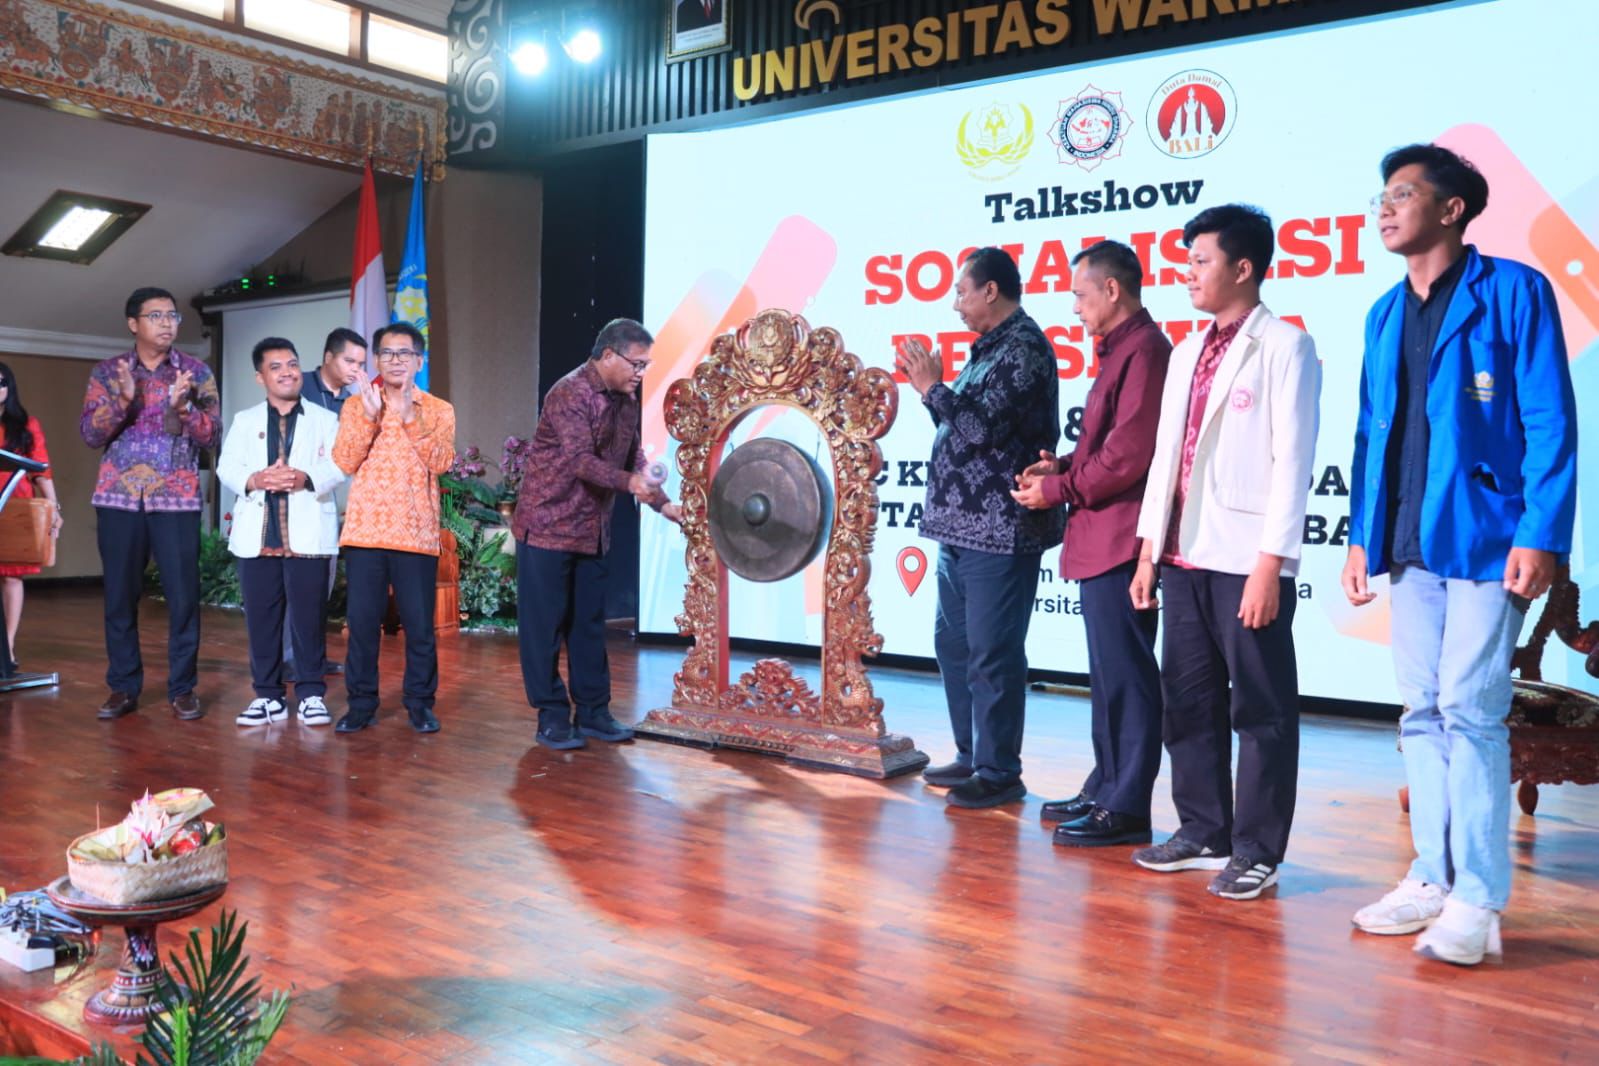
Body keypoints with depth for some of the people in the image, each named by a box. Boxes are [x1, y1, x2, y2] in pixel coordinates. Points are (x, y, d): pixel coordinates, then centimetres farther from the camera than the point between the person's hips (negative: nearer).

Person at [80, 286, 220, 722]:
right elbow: (90, 434, 0)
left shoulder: (197, 372, 5)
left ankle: (182, 688, 7)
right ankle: (123, 687, 15)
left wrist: (182, 406, -20)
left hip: (177, 499, -1)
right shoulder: (106, 372, 7)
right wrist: (123, 399, -16)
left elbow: (212, 436, -2)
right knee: (119, 595, 4)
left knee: (183, 596, -3)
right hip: (118, 498, 1)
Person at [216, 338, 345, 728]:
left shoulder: (325, 419, 11)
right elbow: (226, 467, 5)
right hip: (258, 535, 3)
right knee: (261, 617, 5)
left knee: (309, 616, -2)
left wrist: (307, 477, -23)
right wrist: (254, 479, -17)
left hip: (307, 534, -2)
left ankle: (311, 694, 5)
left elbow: (339, 465, -4)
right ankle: (267, 695, 13)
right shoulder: (245, 420, 17)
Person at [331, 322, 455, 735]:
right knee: (362, 621, 3)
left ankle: (420, 703, 14)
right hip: (364, 531, 1)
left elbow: (441, 462, -9)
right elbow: (344, 462, -2)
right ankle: (361, 703, 14)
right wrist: (370, 417, -13)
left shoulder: (438, 410, 6)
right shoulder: (356, 405, 9)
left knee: (419, 624, 2)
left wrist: (409, 416, -17)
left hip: (416, 533, -1)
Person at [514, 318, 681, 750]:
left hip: (594, 531, 8)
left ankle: (593, 712, 20)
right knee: (544, 624, 0)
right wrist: (630, 483, -43)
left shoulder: (626, 399, 8)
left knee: (589, 622, 12)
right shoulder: (569, 394, -18)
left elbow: (634, 457, 13)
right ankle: (552, 717, 8)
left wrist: (663, 503, 2)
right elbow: (580, 460, -29)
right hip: (548, 526, -8)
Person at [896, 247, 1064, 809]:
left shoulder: (1024, 348, -12)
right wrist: (928, 386, 12)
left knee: (991, 654, -5)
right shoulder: (990, 347, 17)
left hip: (1001, 529, -10)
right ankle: (971, 756, 27)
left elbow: (982, 428, -21)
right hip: (962, 525, 10)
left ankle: (999, 773, 6)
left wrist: (933, 387, -11)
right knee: (954, 644, 16)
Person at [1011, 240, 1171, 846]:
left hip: (1119, 540, -11)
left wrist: (1056, 490, -11)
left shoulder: (1143, 350, -13)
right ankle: (1106, 789, 27)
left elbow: (1128, 455, -20)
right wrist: (1062, 467, 7)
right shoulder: (1120, 350, 20)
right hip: (1100, 540, 11)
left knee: (1124, 674, -5)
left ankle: (1126, 809, 2)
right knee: (1109, 673, 16)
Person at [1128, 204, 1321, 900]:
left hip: (1245, 559, -7)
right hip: (1185, 556, 8)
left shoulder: (1283, 346, -4)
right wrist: (1149, 550, 12)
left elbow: (1291, 460, -11)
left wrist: (1270, 562, -16)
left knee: (1261, 708, 2)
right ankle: (1203, 833, 24)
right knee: (1188, 700, 12)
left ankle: (1256, 853, 10)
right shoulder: (1188, 353, 18)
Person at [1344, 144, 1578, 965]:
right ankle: (1432, 881, 20)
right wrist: (1362, 536, 11)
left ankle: (1477, 901, 2)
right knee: (1423, 713, 10)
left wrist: (1541, 536, -16)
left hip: (1484, 538, -6)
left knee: (1470, 712, -7)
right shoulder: (1385, 315, 16)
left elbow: (1550, 424, -9)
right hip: (1410, 544, 6)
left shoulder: (1512, 292, -3)